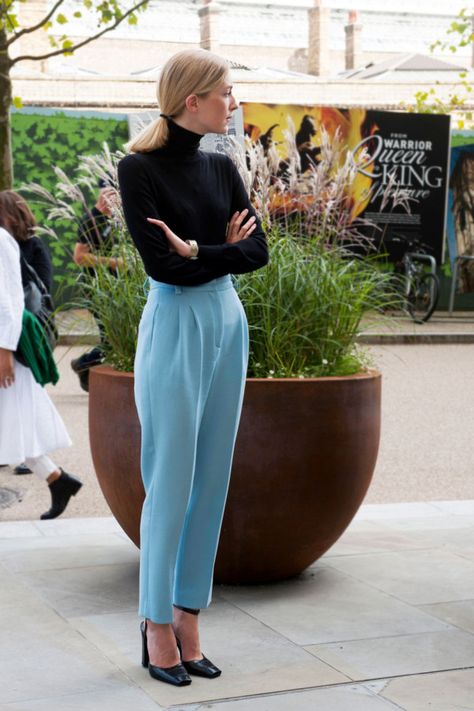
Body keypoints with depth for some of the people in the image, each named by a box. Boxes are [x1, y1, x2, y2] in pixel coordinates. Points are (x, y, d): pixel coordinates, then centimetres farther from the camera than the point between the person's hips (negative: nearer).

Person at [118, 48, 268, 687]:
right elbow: (162, 265, -17)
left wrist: (199, 252, -11)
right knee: (170, 484, -2)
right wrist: (224, 249, -7)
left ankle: (188, 622, 17)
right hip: (174, 330, -6)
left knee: (211, 481, 8)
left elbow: (257, 250, 3)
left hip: (228, 326, 7)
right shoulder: (139, 168, -8)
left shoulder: (222, 168, 11)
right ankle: (158, 630, 10)